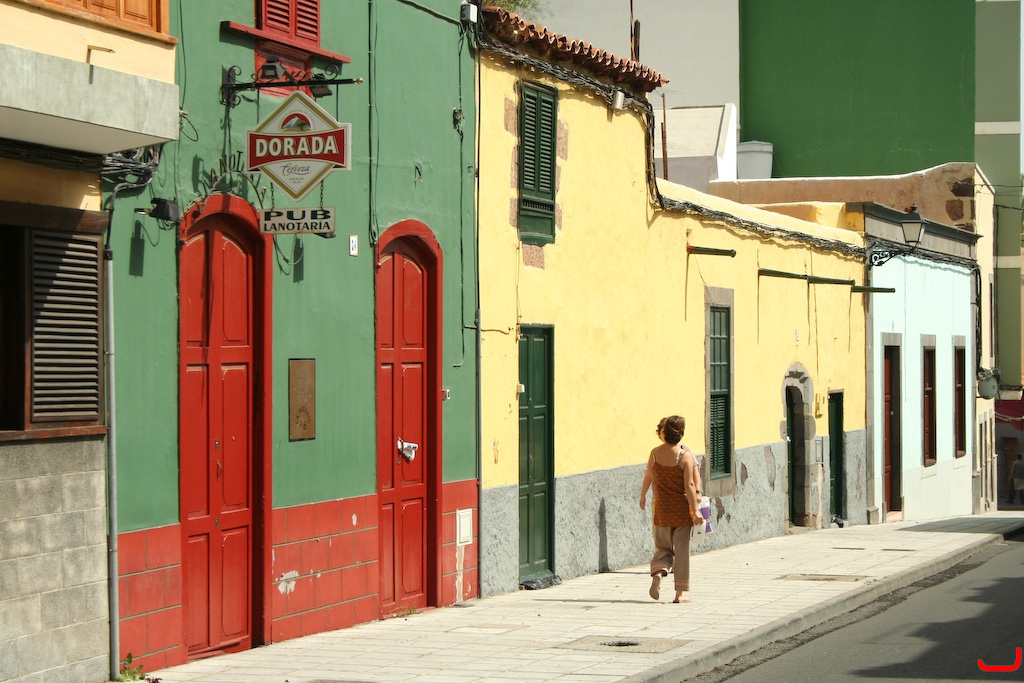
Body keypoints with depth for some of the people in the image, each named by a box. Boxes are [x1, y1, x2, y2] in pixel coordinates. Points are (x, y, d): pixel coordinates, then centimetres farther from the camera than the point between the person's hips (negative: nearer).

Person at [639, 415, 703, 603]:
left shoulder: (655, 453, -3)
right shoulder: (685, 455, -12)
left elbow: (648, 476, 8)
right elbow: (689, 485, -14)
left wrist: (643, 496, 25)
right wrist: (695, 510, -9)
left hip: (662, 507, 3)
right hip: (682, 509, -3)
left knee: (662, 548, 14)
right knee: (681, 550, 4)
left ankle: (658, 573, -15)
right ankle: (680, 592, 6)